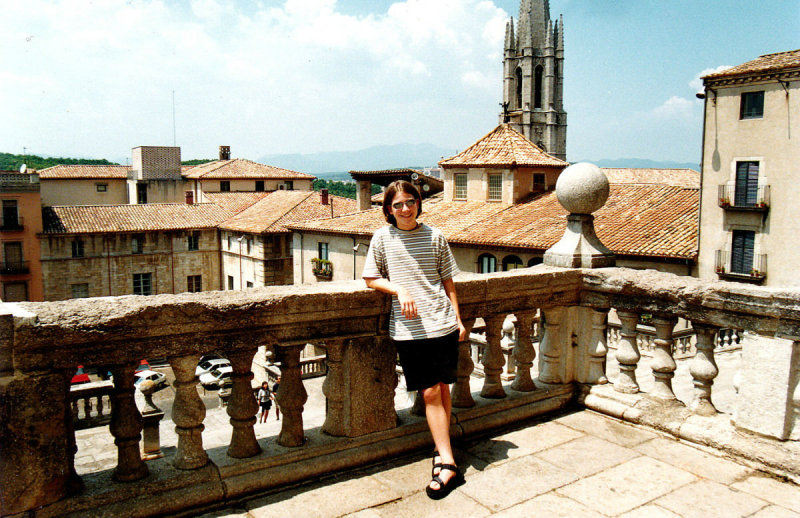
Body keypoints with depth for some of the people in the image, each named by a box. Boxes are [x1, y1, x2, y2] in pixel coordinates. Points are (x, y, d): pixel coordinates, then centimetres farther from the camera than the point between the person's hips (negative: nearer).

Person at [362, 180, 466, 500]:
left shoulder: (434, 236, 6)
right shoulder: (382, 238, 3)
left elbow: (448, 281, 10)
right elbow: (371, 279, 6)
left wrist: (458, 319, 8)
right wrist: (399, 290, -10)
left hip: (442, 324, 2)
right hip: (408, 327, -1)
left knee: (442, 388, 8)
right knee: (430, 392, -2)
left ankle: (441, 453, 24)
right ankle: (448, 462, 3)